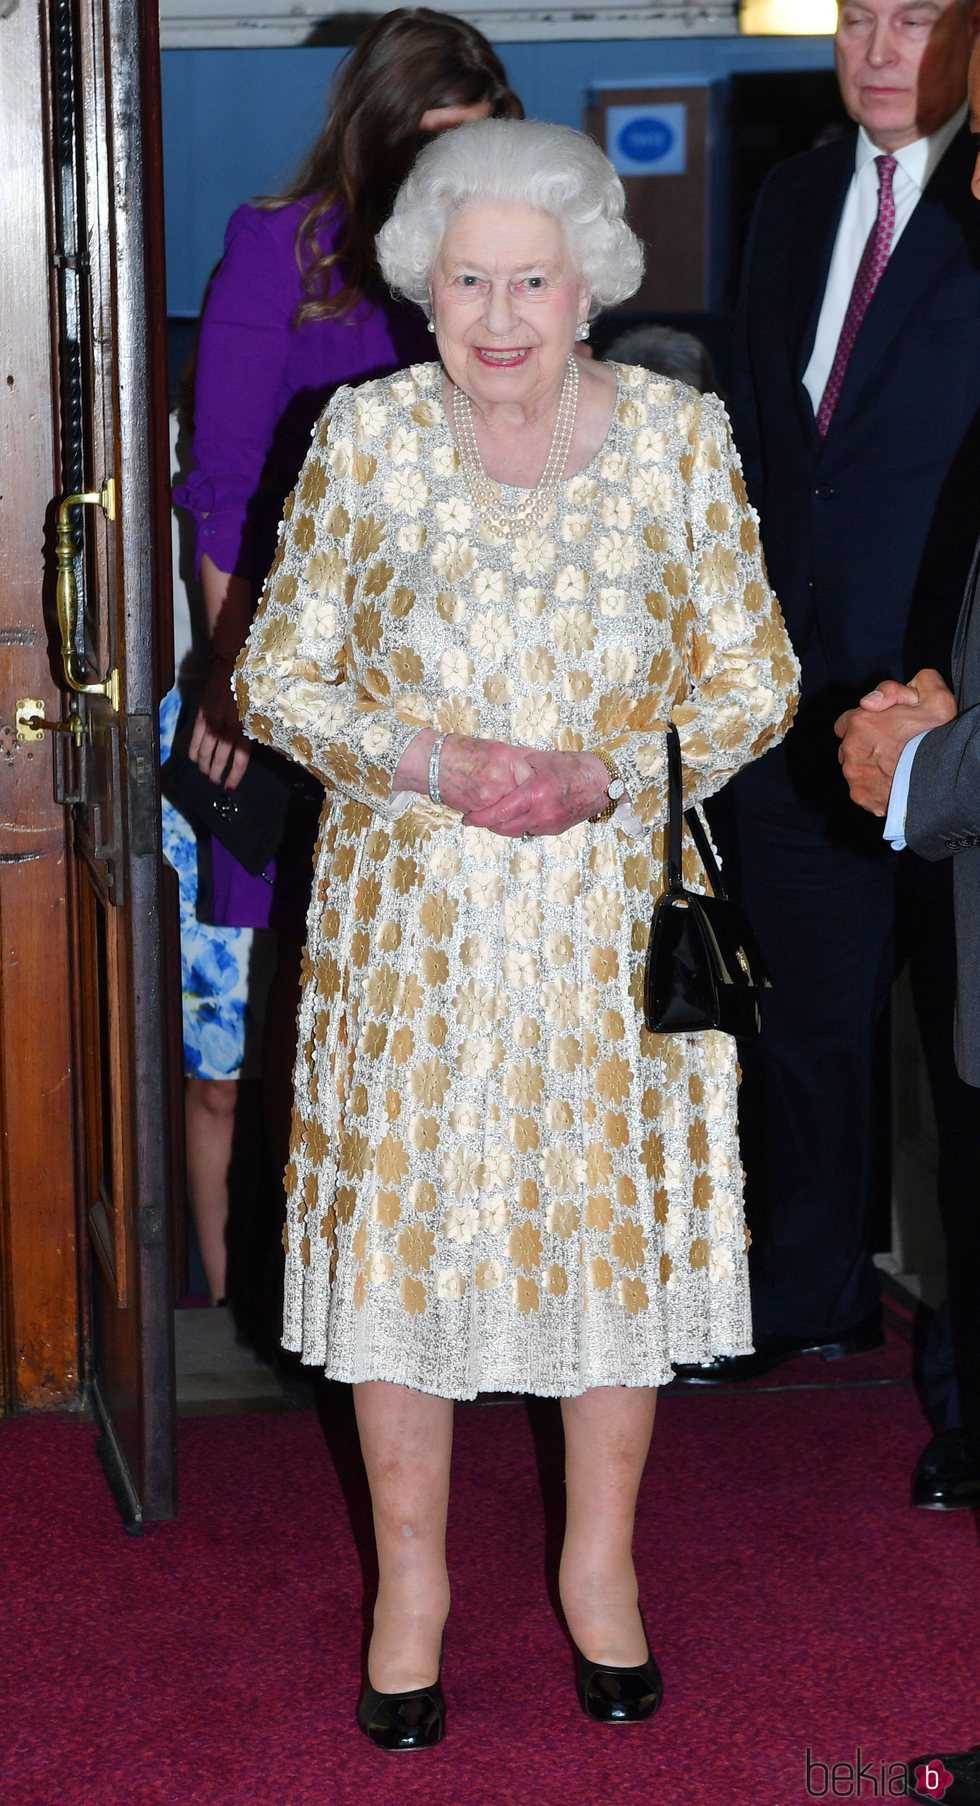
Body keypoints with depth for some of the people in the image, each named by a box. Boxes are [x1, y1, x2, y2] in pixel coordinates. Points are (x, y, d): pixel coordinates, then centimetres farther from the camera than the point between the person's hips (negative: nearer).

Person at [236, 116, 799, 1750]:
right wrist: (437, 764, -17)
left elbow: (755, 681, 2)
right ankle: (411, 1577, 26)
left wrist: (608, 774, -15)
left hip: (615, 917, 1)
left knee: (622, 1223, 10)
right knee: (401, 1227, 7)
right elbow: (276, 680, 0)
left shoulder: (679, 435, -4)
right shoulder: (366, 437, -5)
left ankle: (600, 1557, 32)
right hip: (407, 923, 0)